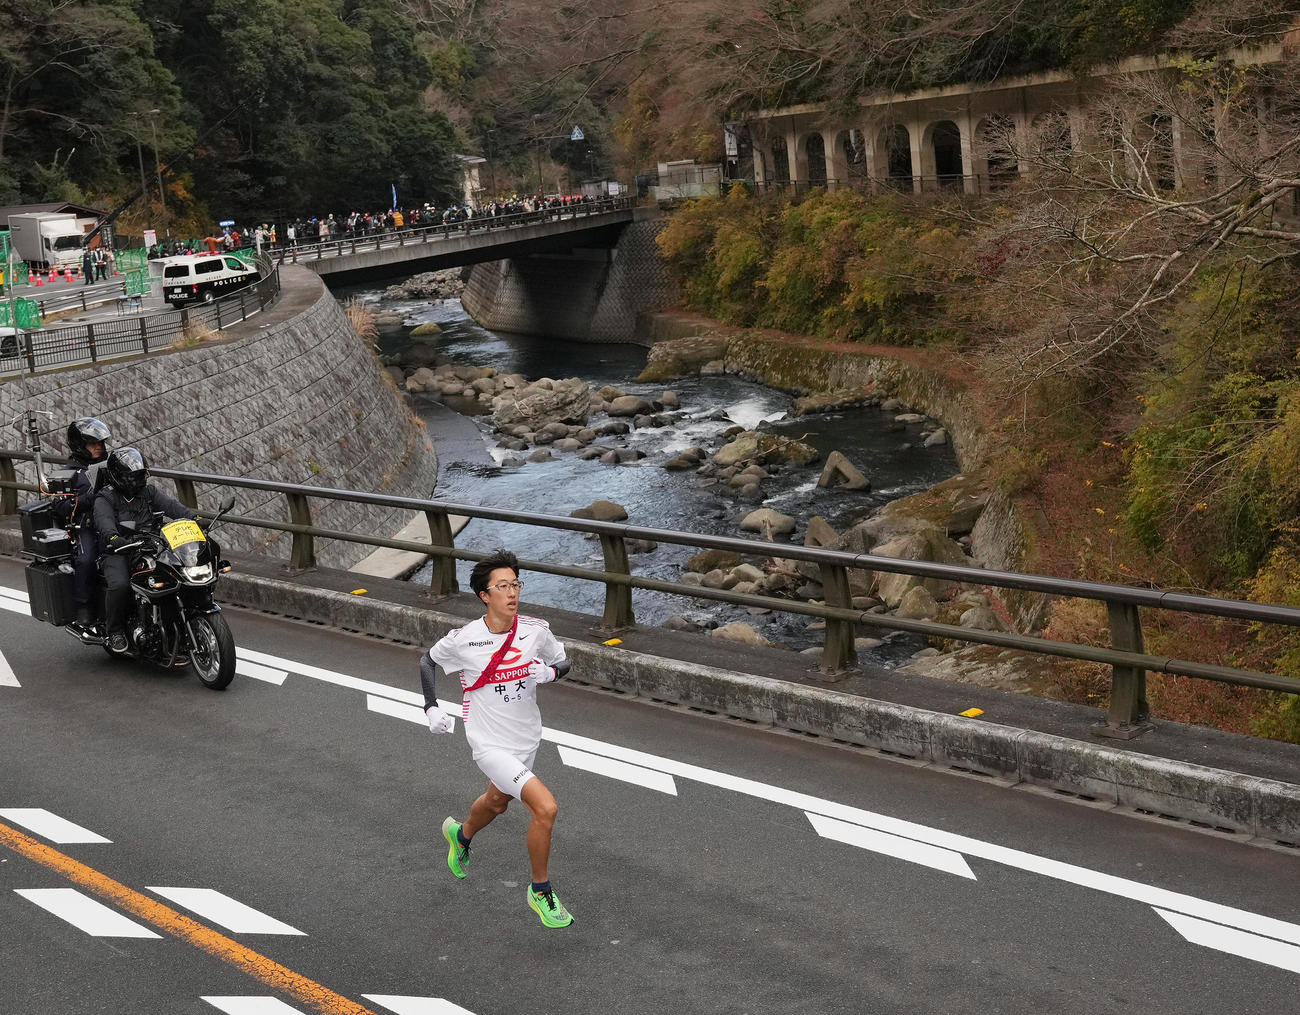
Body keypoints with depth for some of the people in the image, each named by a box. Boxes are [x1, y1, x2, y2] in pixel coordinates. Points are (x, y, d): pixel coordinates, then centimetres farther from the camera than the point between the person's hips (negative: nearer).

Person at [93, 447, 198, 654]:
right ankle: (115, 631, -9)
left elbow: (170, 505, -3)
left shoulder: (148, 491, 12)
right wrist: (114, 537, -44)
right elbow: (104, 520, -21)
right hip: (119, 552, -4)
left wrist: (193, 516, -22)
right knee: (119, 585, -31)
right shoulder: (105, 499, -2)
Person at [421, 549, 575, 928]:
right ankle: (541, 892, 1)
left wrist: (548, 671, -17)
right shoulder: (463, 640, -17)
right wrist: (431, 708, -4)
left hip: (527, 740, 5)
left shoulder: (536, 630, -11)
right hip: (490, 744, -5)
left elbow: (563, 662, 6)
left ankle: (461, 835, 65)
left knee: (497, 802, 30)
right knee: (546, 808, -21)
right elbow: (428, 660, 3)